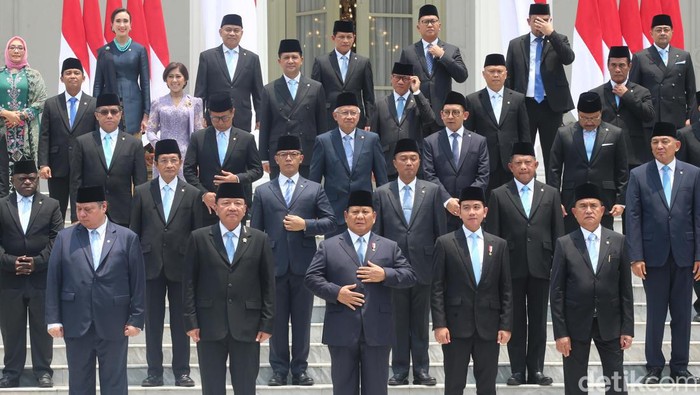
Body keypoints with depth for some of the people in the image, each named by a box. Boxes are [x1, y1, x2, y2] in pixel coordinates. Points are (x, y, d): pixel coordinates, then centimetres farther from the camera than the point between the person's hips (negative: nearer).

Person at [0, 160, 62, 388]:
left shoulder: (51, 206, 4)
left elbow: (57, 240, -3)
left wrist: (37, 262, -14)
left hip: (42, 278, -1)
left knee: (42, 327, 7)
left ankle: (43, 370, 17)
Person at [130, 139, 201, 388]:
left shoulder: (192, 194, 3)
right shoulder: (142, 192, 4)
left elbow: (198, 233, 3)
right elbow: (134, 230, 5)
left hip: (181, 265, -1)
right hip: (151, 265, 1)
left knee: (180, 321, 5)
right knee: (153, 321, 5)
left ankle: (182, 371, 12)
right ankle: (154, 372, 11)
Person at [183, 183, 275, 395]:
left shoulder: (259, 240, 6)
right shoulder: (199, 238, 4)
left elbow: (268, 284, 5)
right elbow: (189, 283, 3)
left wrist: (267, 323, -1)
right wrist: (191, 321, -3)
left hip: (247, 326, 0)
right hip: (210, 326, 0)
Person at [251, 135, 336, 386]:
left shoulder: (315, 190, 9)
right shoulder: (263, 192, 10)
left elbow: (330, 222, 4)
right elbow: (255, 230, 7)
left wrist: (305, 225, -12)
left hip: (303, 265, 0)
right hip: (274, 265, 0)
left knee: (302, 320, 4)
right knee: (277, 320, 4)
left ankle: (300, 369, 12)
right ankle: (279, 369, 12)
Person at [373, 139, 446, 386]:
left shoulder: (432, 191, 5)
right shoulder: (382, 194, 5)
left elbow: (441, 231, 4)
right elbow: (376, 233, 5)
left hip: (423, 266, 0)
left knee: (421, 322, 5)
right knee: (398, 322, 5)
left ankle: (421, 370, 11)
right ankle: (400, 371, 10)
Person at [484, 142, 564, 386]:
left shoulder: (550, 194, 8)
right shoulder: (498, 195, 4)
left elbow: (558, 233, 7)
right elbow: (492, 235, 2)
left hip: (540, 266, 1)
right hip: (512, 267, -1)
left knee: (538, 320, 5)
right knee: (515, 320, 3)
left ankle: (536, 369, 10)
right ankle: (517, 370, 8)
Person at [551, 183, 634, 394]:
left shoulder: (618, 241, 2)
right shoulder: (564, 244, -2)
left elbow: (625, 288, 4)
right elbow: (557, 292, -3)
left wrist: (627, 328, 0)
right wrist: (560, 332, -7)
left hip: (610, 324, 1)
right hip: (576, 324, -1)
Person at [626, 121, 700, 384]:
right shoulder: (639, 175, 2)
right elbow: (632, 218, -1)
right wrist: (635, 257, -7)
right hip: (654, 256, -1)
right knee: (655, 314, 4)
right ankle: (654, 368, 12)